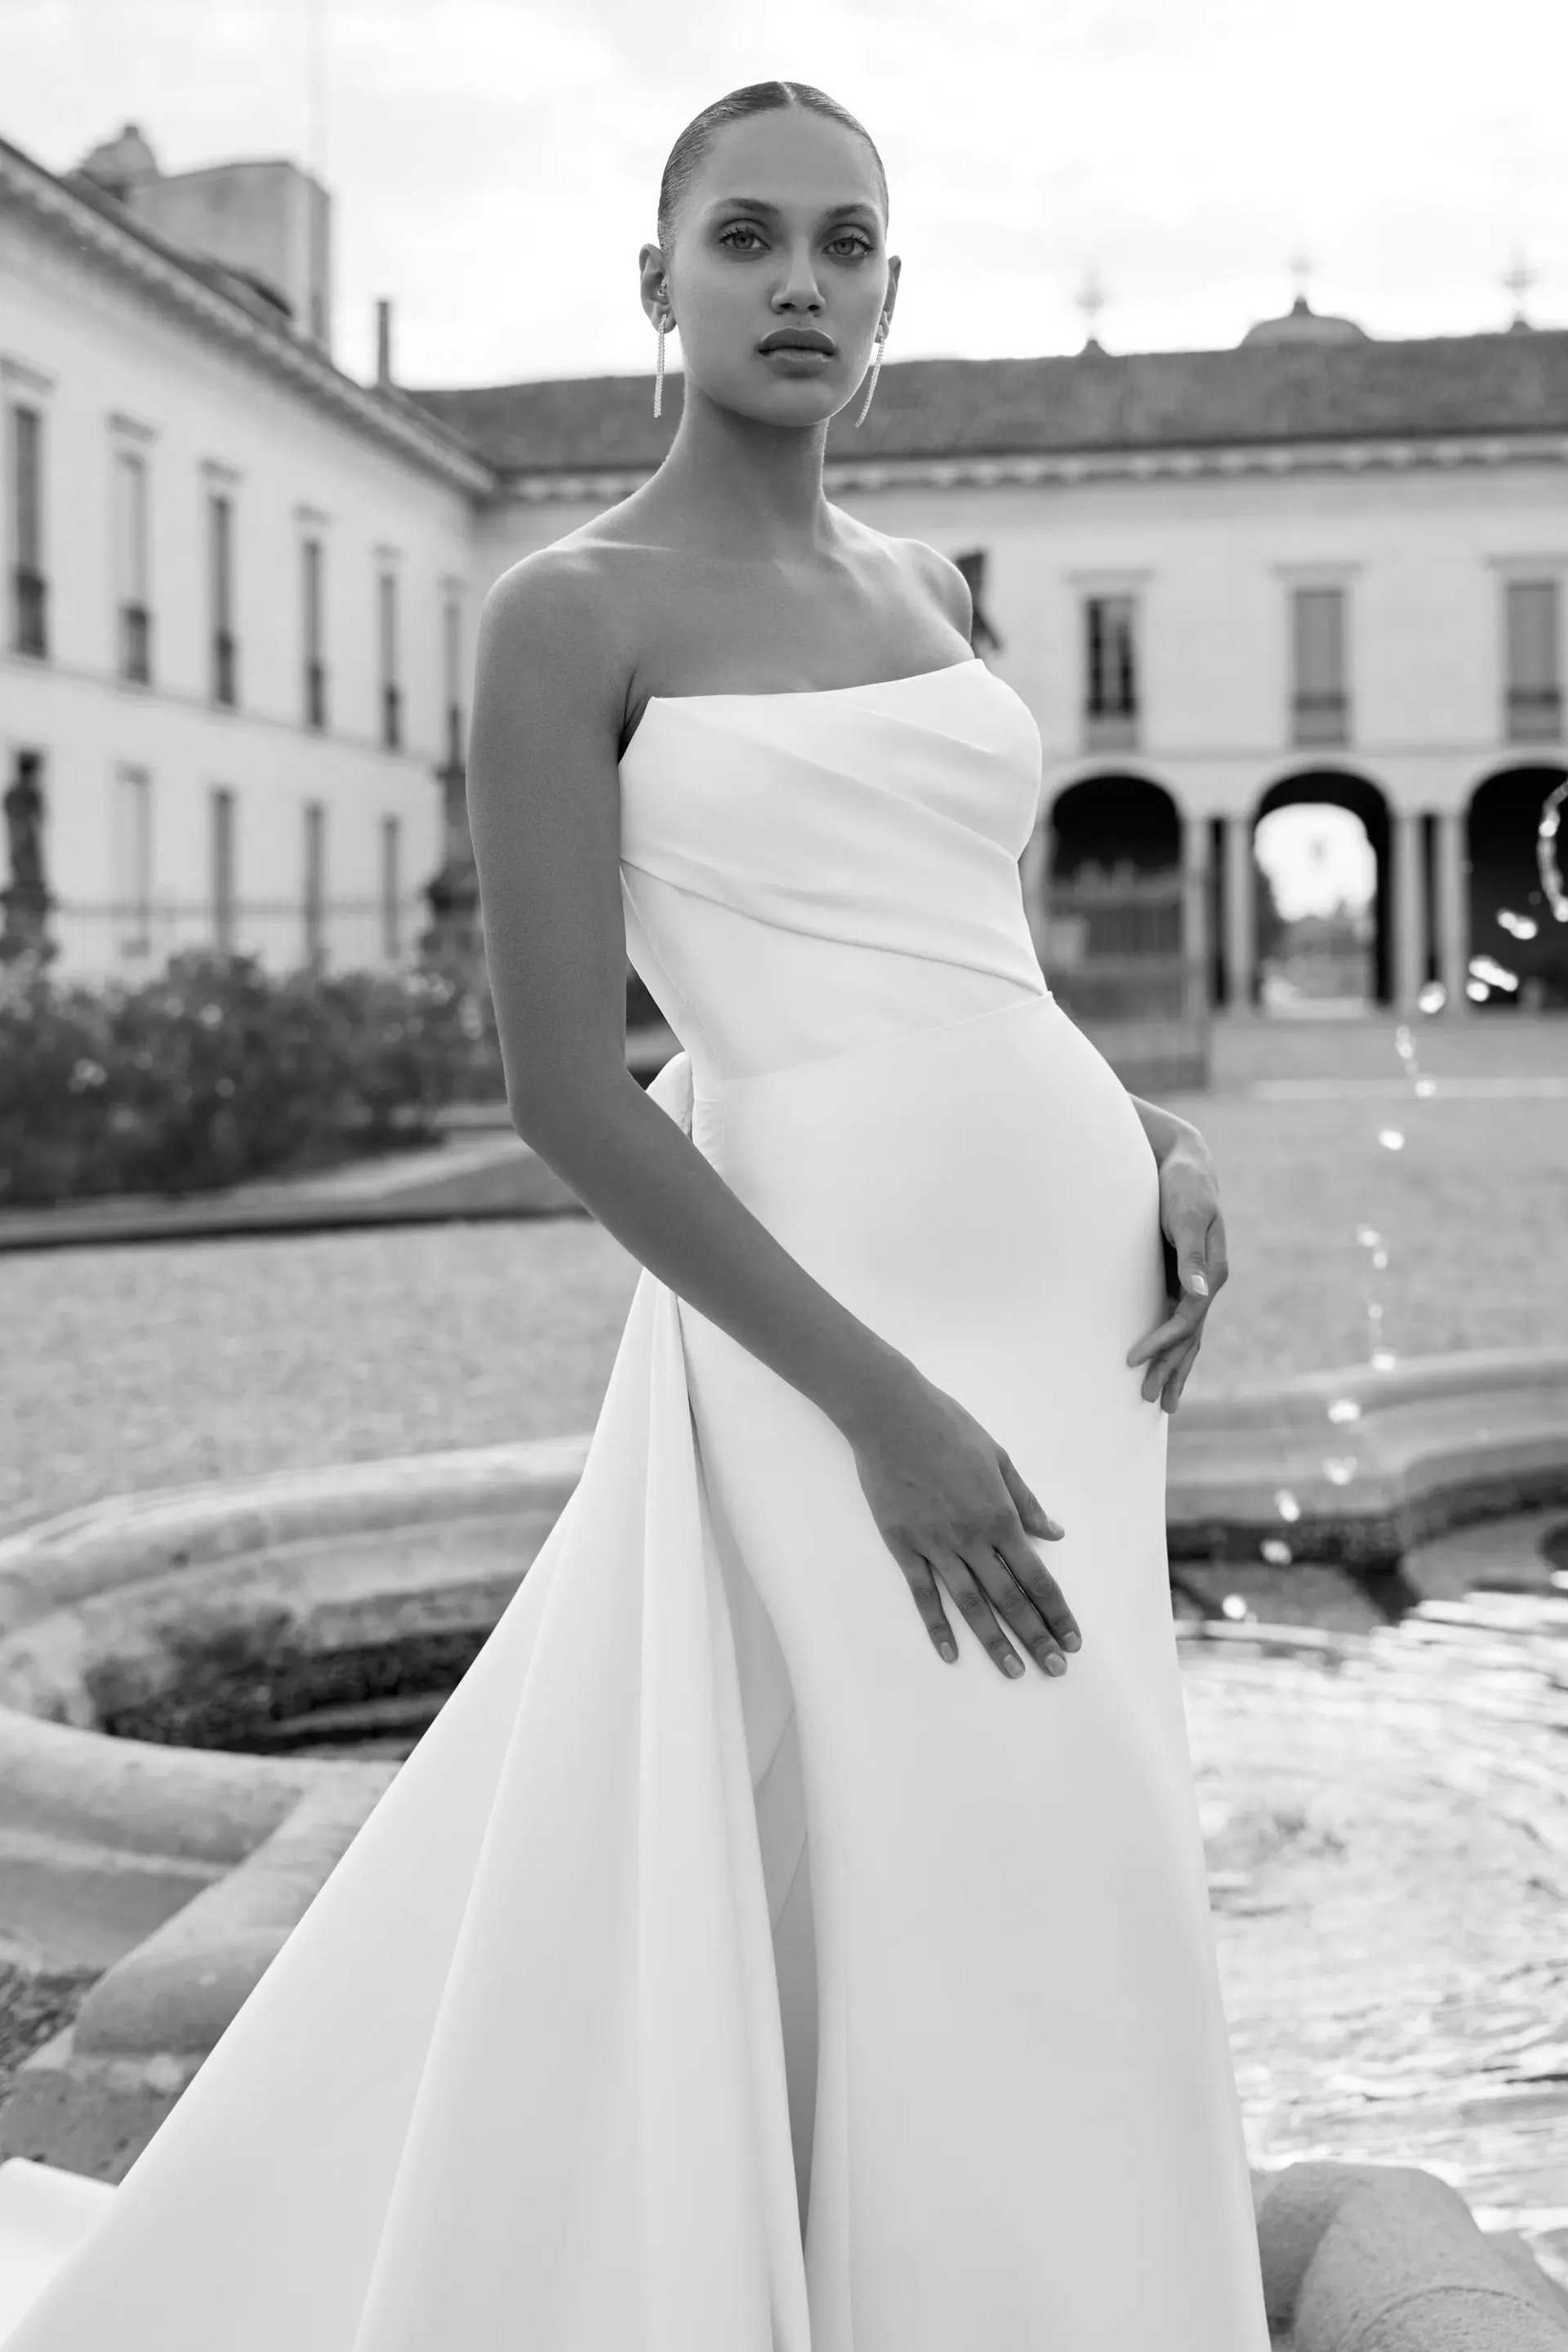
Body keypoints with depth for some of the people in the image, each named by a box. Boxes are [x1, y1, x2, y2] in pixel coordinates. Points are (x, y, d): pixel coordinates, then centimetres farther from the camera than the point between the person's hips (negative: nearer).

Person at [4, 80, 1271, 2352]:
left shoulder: (922, 589, 15)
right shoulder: (564, 616, -6)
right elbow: (567, 1092, -12)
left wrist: (1168, 1149, 1)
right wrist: (886, 1409, -18)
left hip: (1064, 1285, 7)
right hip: (835, 1321, -7)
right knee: (1015, 1945, -5)